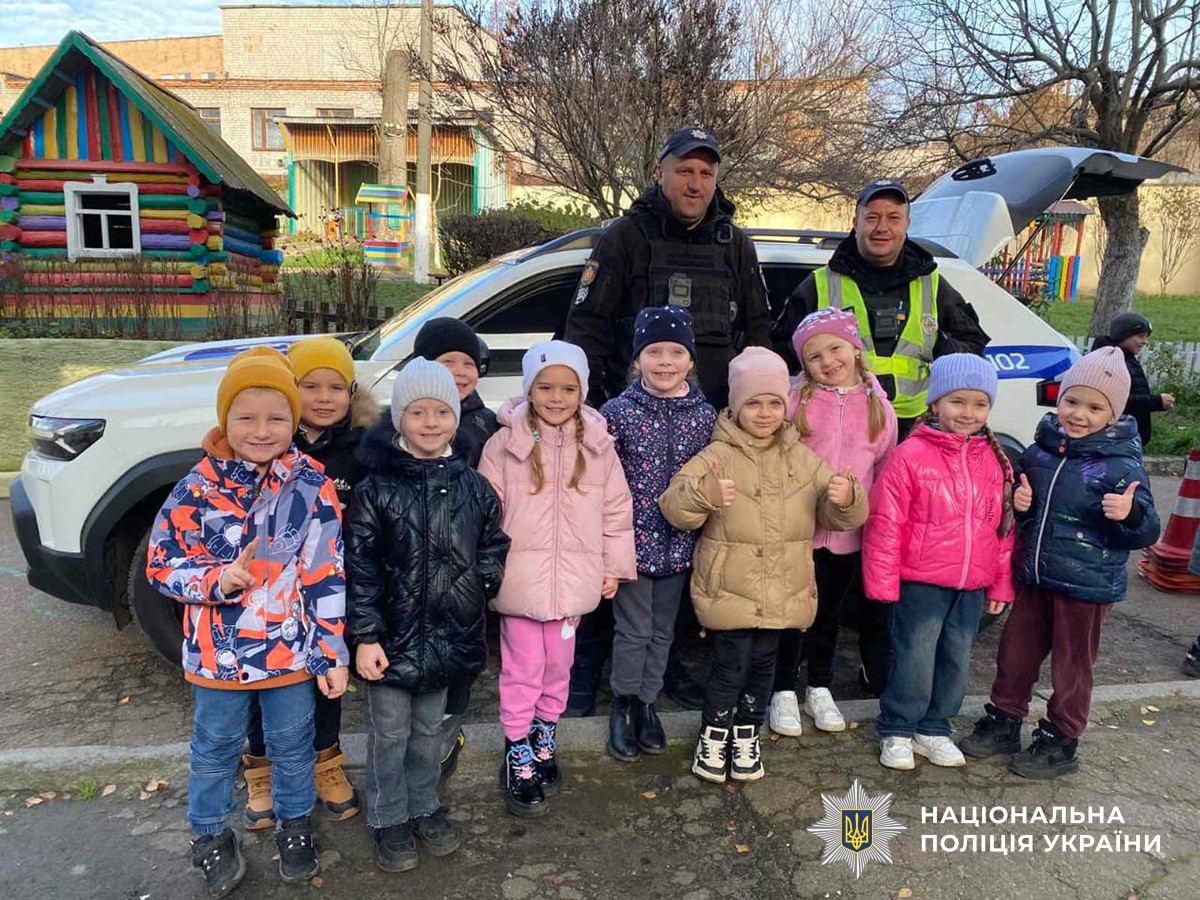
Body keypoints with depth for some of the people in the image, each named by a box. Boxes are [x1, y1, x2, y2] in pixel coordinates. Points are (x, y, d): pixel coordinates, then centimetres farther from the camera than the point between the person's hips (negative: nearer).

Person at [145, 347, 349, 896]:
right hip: (217, 655, 1)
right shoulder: (198, 487, -12)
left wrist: (332, 653, -9)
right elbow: (161, 565, -5)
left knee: (293, 747, 20)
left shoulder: (312, 486, -13)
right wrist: (218, 579, -24)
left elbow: (327, 575, -10)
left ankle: (294, 826, 45)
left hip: (292, 653, 0)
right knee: (215, 750, 21)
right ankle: (211, 836, 46)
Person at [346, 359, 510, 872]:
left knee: (428, 729, 21)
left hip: (448, 634, 3)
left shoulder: (472, 486, -1)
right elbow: (360, 566, -11)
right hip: (391, 635, -3)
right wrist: (365, 635, -13)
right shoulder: (377, 488, -11)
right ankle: (388, 819, 34)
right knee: (389, 734, 13)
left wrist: (479, 585, -5)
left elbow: (493, 545, 10)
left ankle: (424, 807, 42)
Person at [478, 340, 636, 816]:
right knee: (523, 669, 8)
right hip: (520, 578, -2)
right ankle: (518, 757, 24)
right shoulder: (505, 444, -7)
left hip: (574, 579, 3)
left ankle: (544, 740, 39)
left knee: (558, 666, 19)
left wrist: (615, 566, 6)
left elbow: (616, 509, 5)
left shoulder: (597, 444, 0)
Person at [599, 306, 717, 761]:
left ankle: (646, 703, 34)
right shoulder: (618, 412, -9)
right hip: (633, 539, -3)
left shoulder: (705, 414, 0)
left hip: (678, 544, 3)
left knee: (662, 630, 16)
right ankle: (623, 706, 27)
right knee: (633, 629, 6)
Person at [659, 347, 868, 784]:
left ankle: (747, 736, 36)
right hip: (729, 590, -4)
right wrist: (702, 493, -37)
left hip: (782, 592, 4)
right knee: (730, 665, 2)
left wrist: (845, 498, -17)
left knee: (763, 665, 15)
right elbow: (675, 508, -16)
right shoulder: (717, 455, -8)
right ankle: (713, 735, 26)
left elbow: (837, 517, 6)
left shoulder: (803, 459, 5)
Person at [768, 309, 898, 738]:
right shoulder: (796, 403, -7)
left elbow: (886, 469, 7)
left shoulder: (878, 405, 1)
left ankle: (820, 690, 36)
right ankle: (784, 692, 26)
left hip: (849, 534, 3)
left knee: (829, 614, 18)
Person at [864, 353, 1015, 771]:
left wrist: (1001, 584, 12)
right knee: (916, 661, 1)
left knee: (957, 661, 15)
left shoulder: (994, 461, 6)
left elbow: (1003, 528, 12)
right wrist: (883, 582, -11)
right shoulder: (911, 455, -11)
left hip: (972, 587, 5)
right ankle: (897, 730, 22)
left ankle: (933, 728, 33)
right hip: (919, 584, -5)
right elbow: (885, 524, -11)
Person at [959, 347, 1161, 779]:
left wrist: (1130, 514, -31)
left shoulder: (1122, 465, -14)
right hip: (1034, 577, 5)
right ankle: (1002, 722, 34)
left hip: (1087, 586, -5)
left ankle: (1059, 742, 27)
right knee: (1015, 653, 16)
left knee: (1072, 666, 11)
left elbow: (1145, 532, -10)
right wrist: (1018, 501, -6)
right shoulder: (1041, 448, 1)